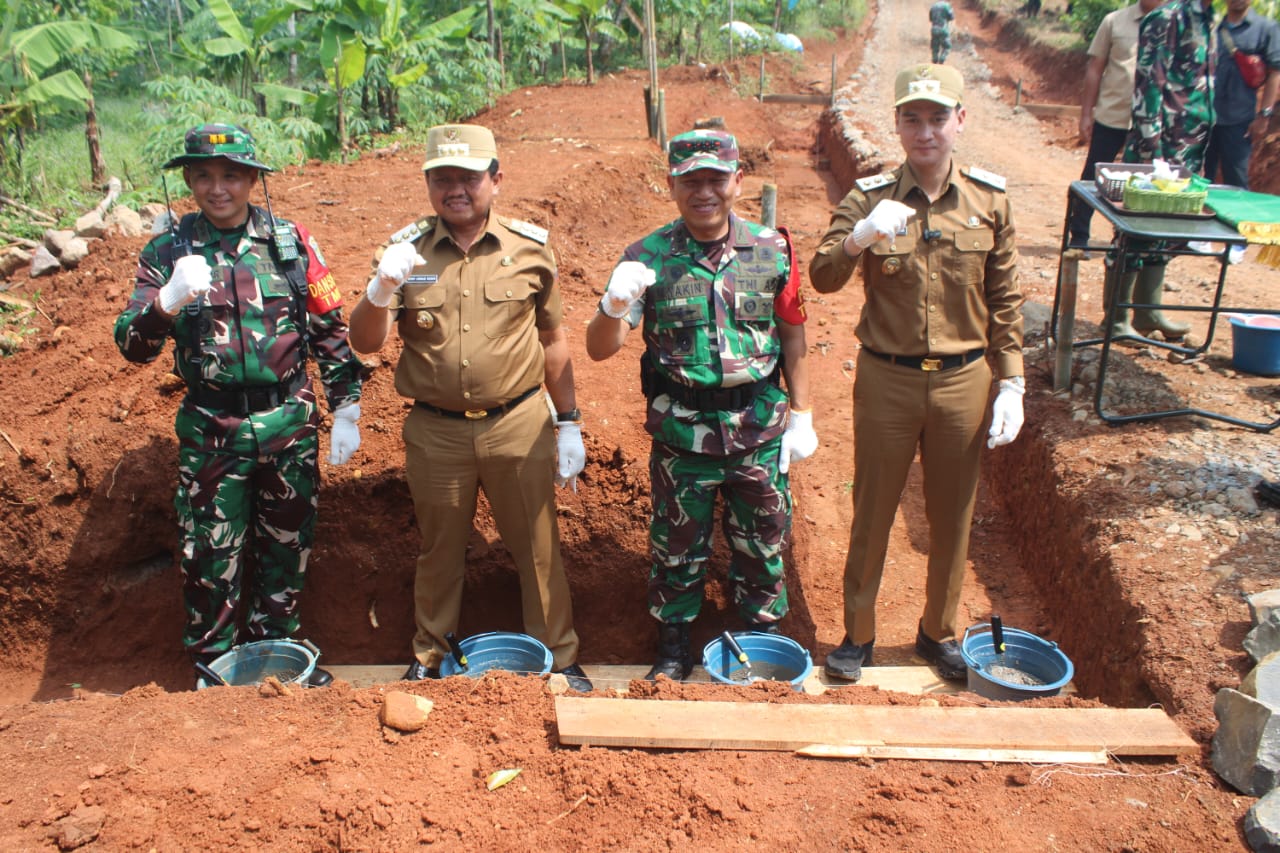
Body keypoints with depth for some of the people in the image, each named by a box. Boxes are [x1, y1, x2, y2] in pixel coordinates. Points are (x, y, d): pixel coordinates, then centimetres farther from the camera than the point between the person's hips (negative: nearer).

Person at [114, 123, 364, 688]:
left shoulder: (291, 241, 0)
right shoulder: (169, 250, -2)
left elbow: (331, 329, 5)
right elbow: (132, 346, -8)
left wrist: (346, 410, 2)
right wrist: (170, 299, -28)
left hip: (289, 424, 1)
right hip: (210, 433, -1)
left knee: (286, 547, 14)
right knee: (210, 558, 6)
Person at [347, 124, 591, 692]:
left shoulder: (530, 248, -2)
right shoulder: (405, 250, -2)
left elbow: (553, 341, 6)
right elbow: (365, 342, -6)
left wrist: (569, 424, 6)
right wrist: (381, 290, -26)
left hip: (519, 425, -1)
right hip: (435, 431, 1)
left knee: (537, 548, 9)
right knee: (439, 550, 16)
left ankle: (559, 659, 28)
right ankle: (428, 660, 36)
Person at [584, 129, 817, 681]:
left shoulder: (772, 251, -2)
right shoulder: (648, 257, -7)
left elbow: (792, 337, 7)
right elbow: (599, 348, -10)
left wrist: (802, 417, 7)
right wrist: (615, 305, -31)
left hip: (759, 430, 1)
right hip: (681, 431, -1)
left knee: (762, 542, 16)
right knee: (678, 545, 14)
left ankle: (762, 638, 39)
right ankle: (673, 645, 35)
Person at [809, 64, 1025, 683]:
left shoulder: (989, 199, -2)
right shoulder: (870, 197, -7)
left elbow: (1005, 300, 3)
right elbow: (822, 278, -17)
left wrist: (1011, 385, -1)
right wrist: (858, 238, -37)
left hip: (963, 382, 2)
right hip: (886, 381, -1)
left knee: (952, 517, 15)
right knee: (872, 513, 11)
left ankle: (939, 632, 36)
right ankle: (858, 634, 30)